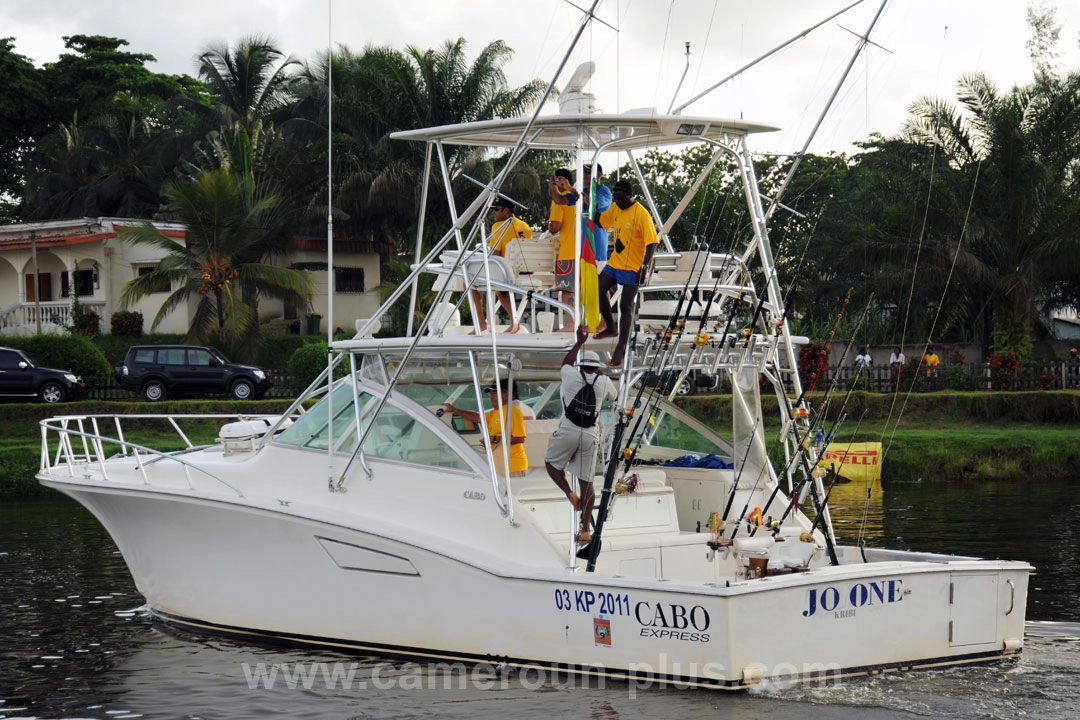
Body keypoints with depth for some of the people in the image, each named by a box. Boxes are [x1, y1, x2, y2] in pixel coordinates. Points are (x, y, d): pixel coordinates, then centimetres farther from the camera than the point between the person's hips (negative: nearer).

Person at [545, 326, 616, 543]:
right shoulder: (604, 382, 5)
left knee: (552, 463, 22)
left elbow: (565, 363, 25)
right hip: (590, 436, 2)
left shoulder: (572, 375, 1)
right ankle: (586, 529, 1)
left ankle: (569, 493, -5)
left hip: (567, 432, -2)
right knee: (586, 482, 6)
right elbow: (613, 395, 29)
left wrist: (580, 342, 34)